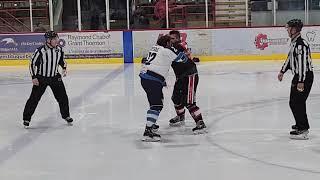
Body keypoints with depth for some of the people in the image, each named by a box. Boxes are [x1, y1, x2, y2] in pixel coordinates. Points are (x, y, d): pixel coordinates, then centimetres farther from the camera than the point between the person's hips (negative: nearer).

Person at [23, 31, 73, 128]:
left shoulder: (59, 49, -4)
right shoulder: (40, 50, -19)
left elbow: (62, 60, 15)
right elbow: (32, 63, -11)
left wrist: (64, 68, -3)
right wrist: (34, 77, -14)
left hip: (55, 77, 4)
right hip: (41, 78, -4)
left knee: (62, 97, 4)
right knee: (34, 98, -2)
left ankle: (66, 116, 23)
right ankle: (26, 118, 11)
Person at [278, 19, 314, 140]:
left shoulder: (301, 44, -22)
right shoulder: (294, 42, 11)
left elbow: (303, 63, -26)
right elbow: (290, 58, 24)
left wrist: (301, 81, -26)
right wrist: (282, 71, 29)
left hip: (305, 76, -10)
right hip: (298, 76, 10)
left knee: (296, 102, -10)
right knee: (295, 101, 19)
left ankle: (303, 131, -5)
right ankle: (301, 124, 34)